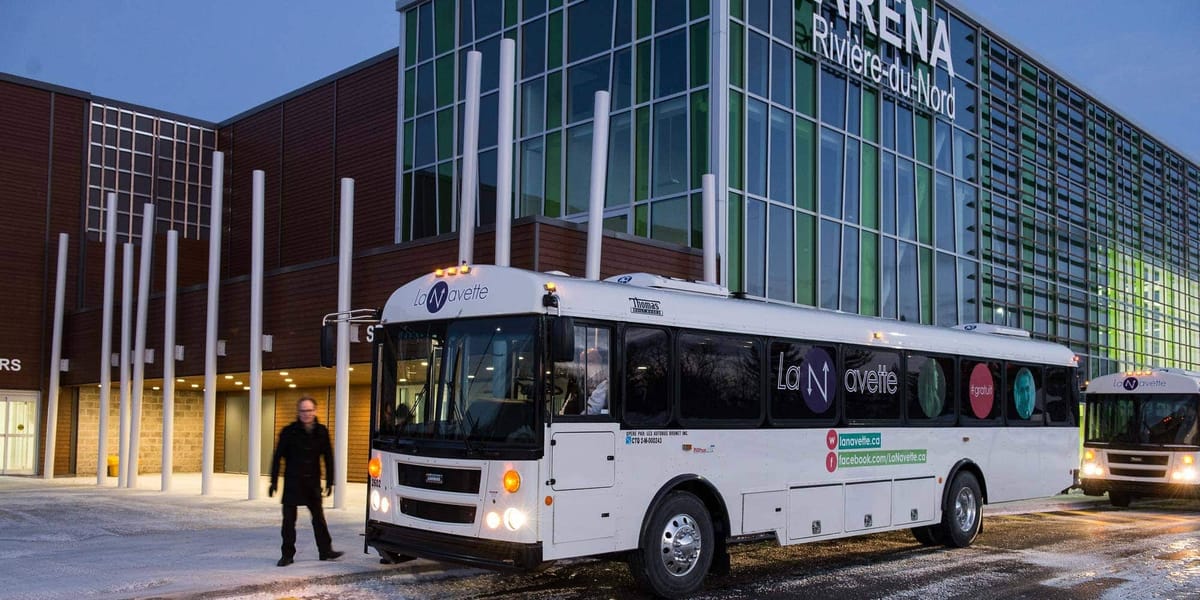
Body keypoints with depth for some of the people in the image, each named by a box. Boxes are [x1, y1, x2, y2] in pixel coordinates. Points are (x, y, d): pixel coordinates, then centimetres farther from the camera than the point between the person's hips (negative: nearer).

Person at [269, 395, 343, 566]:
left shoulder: (321, 432, 2)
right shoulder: (289, 432, -5)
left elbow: (328, 457, 8)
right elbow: (277, 457, -2)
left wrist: (329, 482, 7)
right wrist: (273, 482, -5)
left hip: (313, 483, 2)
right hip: (292, 482, -2)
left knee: (319, 517, 9)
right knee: (289, 520, 0)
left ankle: (325, 551, 20)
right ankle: (287, 554, 9)